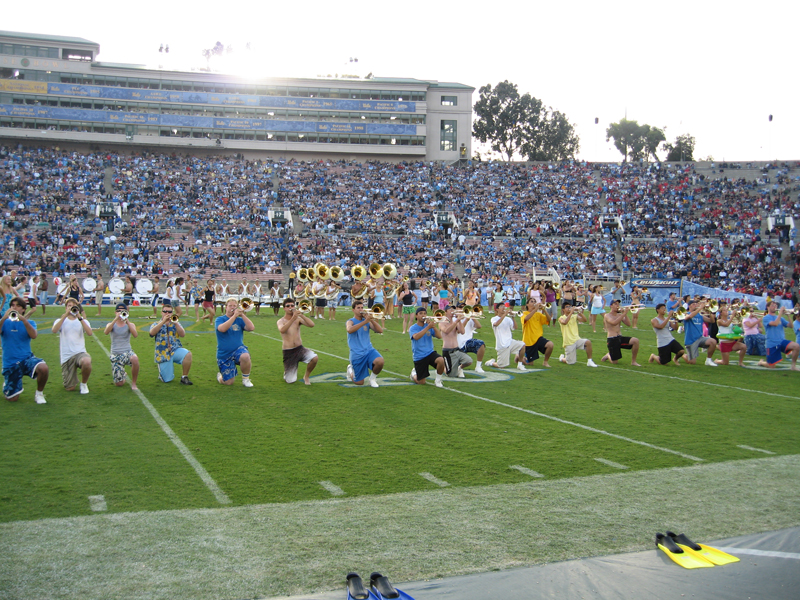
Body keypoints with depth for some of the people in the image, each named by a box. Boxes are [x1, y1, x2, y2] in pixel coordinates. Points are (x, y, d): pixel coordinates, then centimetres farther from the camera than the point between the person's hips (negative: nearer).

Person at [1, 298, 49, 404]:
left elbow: (34, 336, -15)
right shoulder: (5, 322, 6)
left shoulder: (29, 323, 6)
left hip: (26, 358, 0)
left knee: (43, 368, -35)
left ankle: (39, 394, -7)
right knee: (12, 399, -6)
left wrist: (23, 320, -25)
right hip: (10, 363, 0)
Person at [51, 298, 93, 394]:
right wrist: (65, 315, -17)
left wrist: (80, 318, -17)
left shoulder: (83, 321, 9)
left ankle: (84, 383, -8)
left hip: (80, 352, -1)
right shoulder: (61, 321, 9)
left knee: (87, 362, -39)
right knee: (69, 388, -4)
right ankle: (73, 379, 35)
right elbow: (54, 330, -14)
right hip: (66, 356, 1)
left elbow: (89, 333, -12)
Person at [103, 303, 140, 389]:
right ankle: (122, 376, 36)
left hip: (127, 352, -1)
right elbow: (106, 332, -18)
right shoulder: (111, 325, 7)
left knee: (135, 359, -40)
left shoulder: (130, 325, 7)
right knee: (119, 384, -5)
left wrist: (127, 321, -21)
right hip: (115, 355, 1)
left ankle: (133, 383, -17)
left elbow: (135, 335, -15)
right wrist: (116, 319, -24)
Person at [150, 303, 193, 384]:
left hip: (175, 350, 1)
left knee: (188, 354, -33)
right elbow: (152, 333, -14)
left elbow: (182, 334, -4)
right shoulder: (156, 325, 10)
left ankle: (184, 377, -15)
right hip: (163, 353, -1)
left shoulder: (176, 324, 14)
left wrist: (175, 323, -16)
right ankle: (161, 371, 28)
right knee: (167, 380, -9)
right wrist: (163, 321, -18)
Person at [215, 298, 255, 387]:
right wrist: (234, 316, -22)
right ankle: (220, 376, 34)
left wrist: (242, 315, -13)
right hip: (224, 354, -1)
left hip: (238, 349, 1)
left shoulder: (239, 320, 7)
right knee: (228, 382, -5)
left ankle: (246, 379, -9)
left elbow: (251, 328, -10)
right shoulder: (220, 319, 0)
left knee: (245, 356, -37)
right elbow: (222, 329, -23)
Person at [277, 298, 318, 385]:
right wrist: (293, 318, -36)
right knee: (290, 381, -4)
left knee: (314, 358, -28)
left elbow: (311, 325, -11)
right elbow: (282, 330, -27)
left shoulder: (298, 319, 4)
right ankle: (286, 373, 34)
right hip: (288, 352, -2)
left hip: (300, 349, 2)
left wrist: (301, 315, -22)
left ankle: (306, 376, 0)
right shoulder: (281, 321, -3)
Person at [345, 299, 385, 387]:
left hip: (369, 350, 3)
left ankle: (373, 378, 1)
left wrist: (371, 320, -15)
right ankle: (350, 369, 34)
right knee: (359, 383, 0)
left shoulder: (367, 321, 9)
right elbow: (350, 330, -27)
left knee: (380, 362, -31)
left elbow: (380, 330, -3)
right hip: (357, 354, -3)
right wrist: (365, 321, -32)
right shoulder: (350, 321, -3)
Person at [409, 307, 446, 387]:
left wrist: (433, 326, -20)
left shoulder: (428, 326, 3)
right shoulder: (413, 328, -6)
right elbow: (416, 337, -28)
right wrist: (428, 327, -31)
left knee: (441, 360, -32)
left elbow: (439, 336, -7)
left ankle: (437, 380, -6)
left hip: (430, 352, 2)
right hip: (419, 357, -2)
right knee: (422, 382, 1)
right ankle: (414, 373, 37)